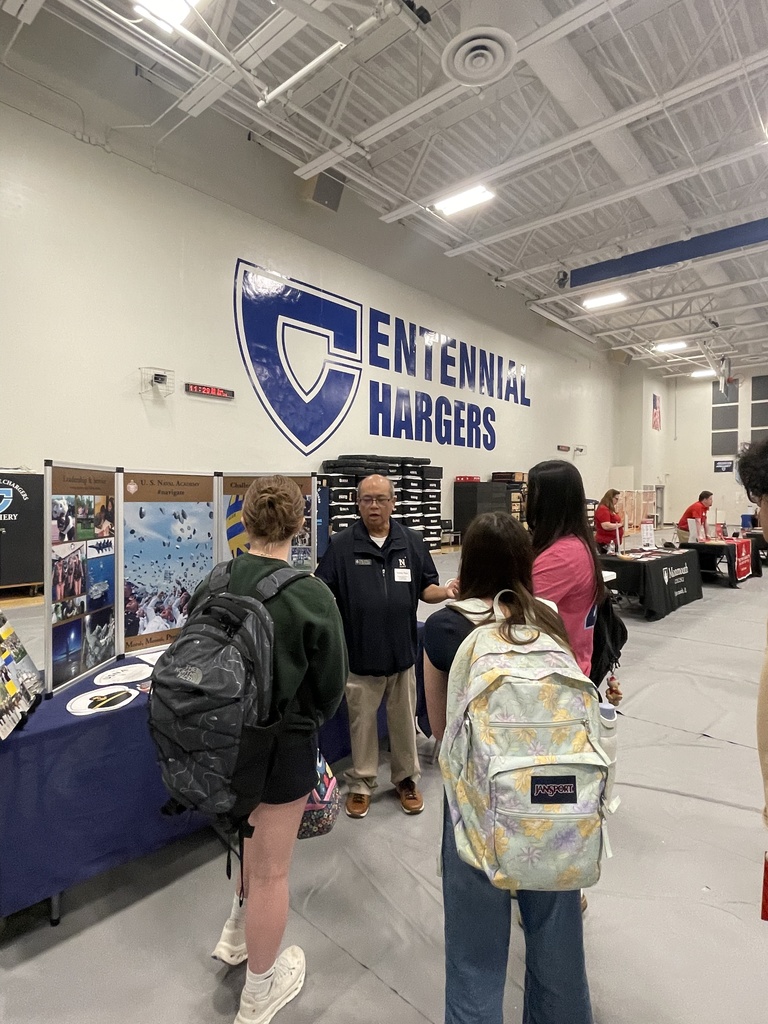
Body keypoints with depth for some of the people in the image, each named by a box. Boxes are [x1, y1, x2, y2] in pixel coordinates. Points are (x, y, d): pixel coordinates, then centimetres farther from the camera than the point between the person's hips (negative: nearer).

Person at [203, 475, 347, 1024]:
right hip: (284, 742, -5)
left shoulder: (212, 585, -11)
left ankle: (237, 936, 54)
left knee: (260, 832, 33)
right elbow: (332, 682, -12)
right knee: (270, 869, 17)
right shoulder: (311, 594, -22)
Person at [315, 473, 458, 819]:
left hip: (402, 651, 2)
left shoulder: (411, 542, 0)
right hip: (360, 653, -2)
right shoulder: (342, 545, -6)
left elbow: (426, 588, 6)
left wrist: (446, 592, -14)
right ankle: (361, 784, 34)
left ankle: (406, 779, 38)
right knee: (361, 723, 14)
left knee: (404, 721, 17)